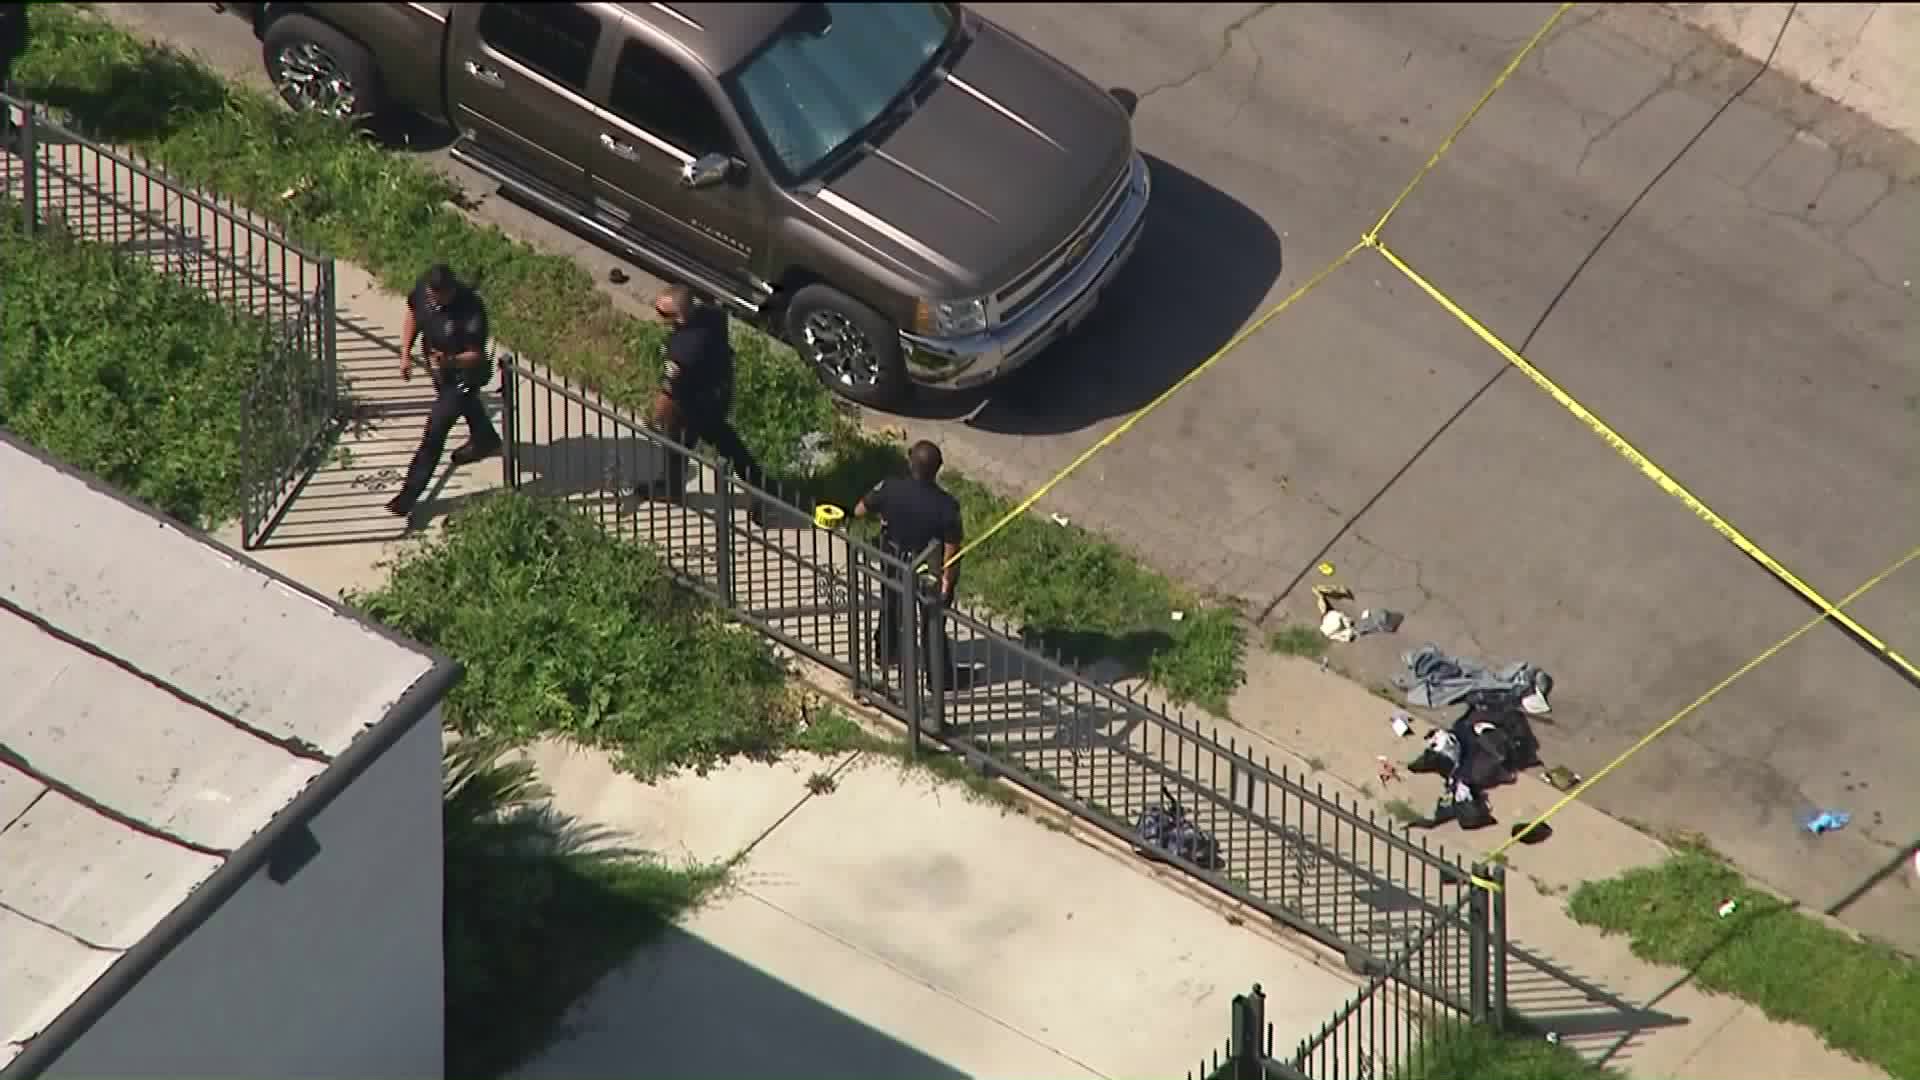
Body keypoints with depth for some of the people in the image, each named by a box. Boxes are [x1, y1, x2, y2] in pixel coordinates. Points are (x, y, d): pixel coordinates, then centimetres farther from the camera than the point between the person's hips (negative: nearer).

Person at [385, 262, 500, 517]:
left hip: (464, 375, -7)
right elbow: (413, 316, 1)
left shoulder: (470, 311, -37)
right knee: (467, 405, 35)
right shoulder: (422, 290, -20)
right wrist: (405, 354, -4)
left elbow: (475, 355, -27)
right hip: (440, 372, 7)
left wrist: (450, 360, -45)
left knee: (434, 433, -4)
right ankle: (486, 441, 66)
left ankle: (409, 494, 6)